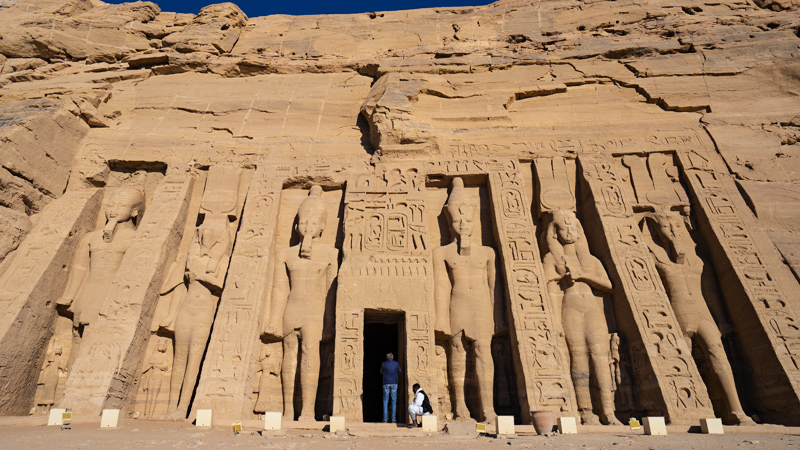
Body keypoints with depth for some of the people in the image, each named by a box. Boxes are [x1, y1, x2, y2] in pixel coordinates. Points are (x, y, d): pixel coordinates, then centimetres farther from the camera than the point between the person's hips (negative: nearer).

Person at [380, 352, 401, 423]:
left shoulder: (383, 364, 0)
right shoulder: (396, 363, 2)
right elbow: (399, 372, 20)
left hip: (386, 383, 0)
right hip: (394, 383, 0)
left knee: (385, 401, 4)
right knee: (394, 401, 4)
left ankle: (385, 419, -1)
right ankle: (393, 419, 0)